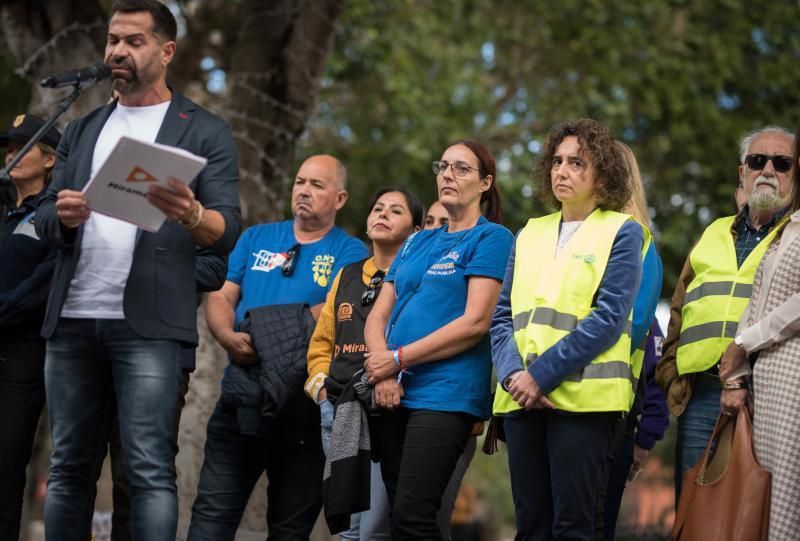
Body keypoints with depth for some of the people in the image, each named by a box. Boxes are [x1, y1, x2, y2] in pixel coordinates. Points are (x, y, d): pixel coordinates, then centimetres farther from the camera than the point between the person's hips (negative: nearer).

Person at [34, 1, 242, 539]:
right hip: (72, 319, 5)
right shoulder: (82, 130, 19)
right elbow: (43, 219, 13)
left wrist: (191, 215, -27)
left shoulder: (205, 132, 5)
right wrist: (63, 217, -11)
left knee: (150, 469, -9)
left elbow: (228, 232, -3)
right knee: (67, 466, 6)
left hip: (147, 323, -4)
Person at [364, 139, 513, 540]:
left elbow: (475, 322, -11)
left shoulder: (491, 238, 0)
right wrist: (383, 373, -7)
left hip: (445, 395, -7)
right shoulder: (417, 243, 20)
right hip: (392, 395, 7)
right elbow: (377, 317, 14)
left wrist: (399, 359, -10)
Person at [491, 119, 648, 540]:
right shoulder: (530, 234, 18)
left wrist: (542, 375, -15)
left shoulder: (622, 232, 2)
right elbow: (503, 317, 13)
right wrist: (513, 373, -7)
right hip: (522, 397, 5)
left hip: (583, 397, -5)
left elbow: (608, 320, -9)